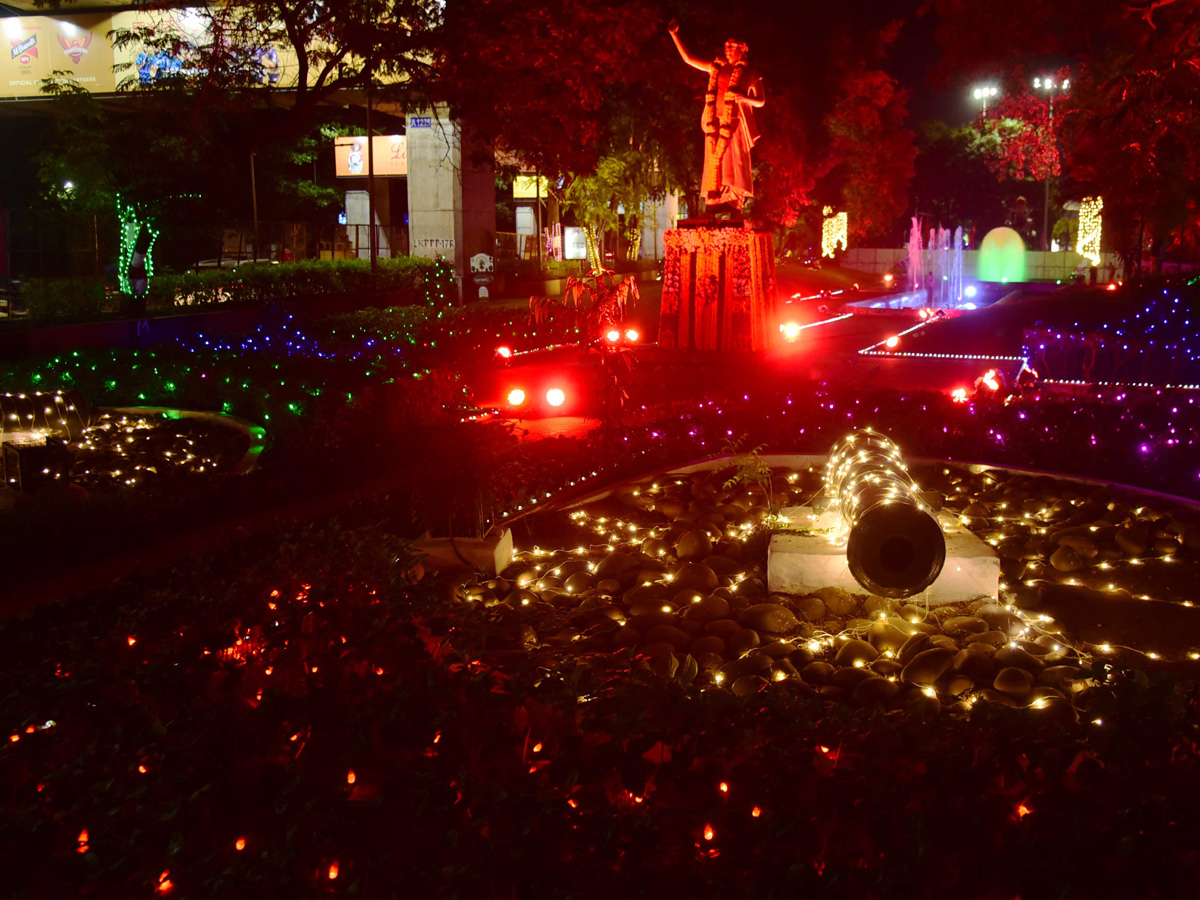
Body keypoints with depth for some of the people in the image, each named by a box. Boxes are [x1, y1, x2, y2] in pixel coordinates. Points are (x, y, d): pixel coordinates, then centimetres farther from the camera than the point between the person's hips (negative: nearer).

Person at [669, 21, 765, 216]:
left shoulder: (748, 73, 9)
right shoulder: (717, 67, 18)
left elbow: (761, 101, 9)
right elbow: (688, 58, 20)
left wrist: (744, 97, -12)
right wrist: (674, 35, 15)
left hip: (733, 122, -4)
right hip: (715, 121, 4)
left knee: (733, 159, -13)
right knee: (713, 160, -4)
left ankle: (734, 200, -17)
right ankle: (713, 201, -6)